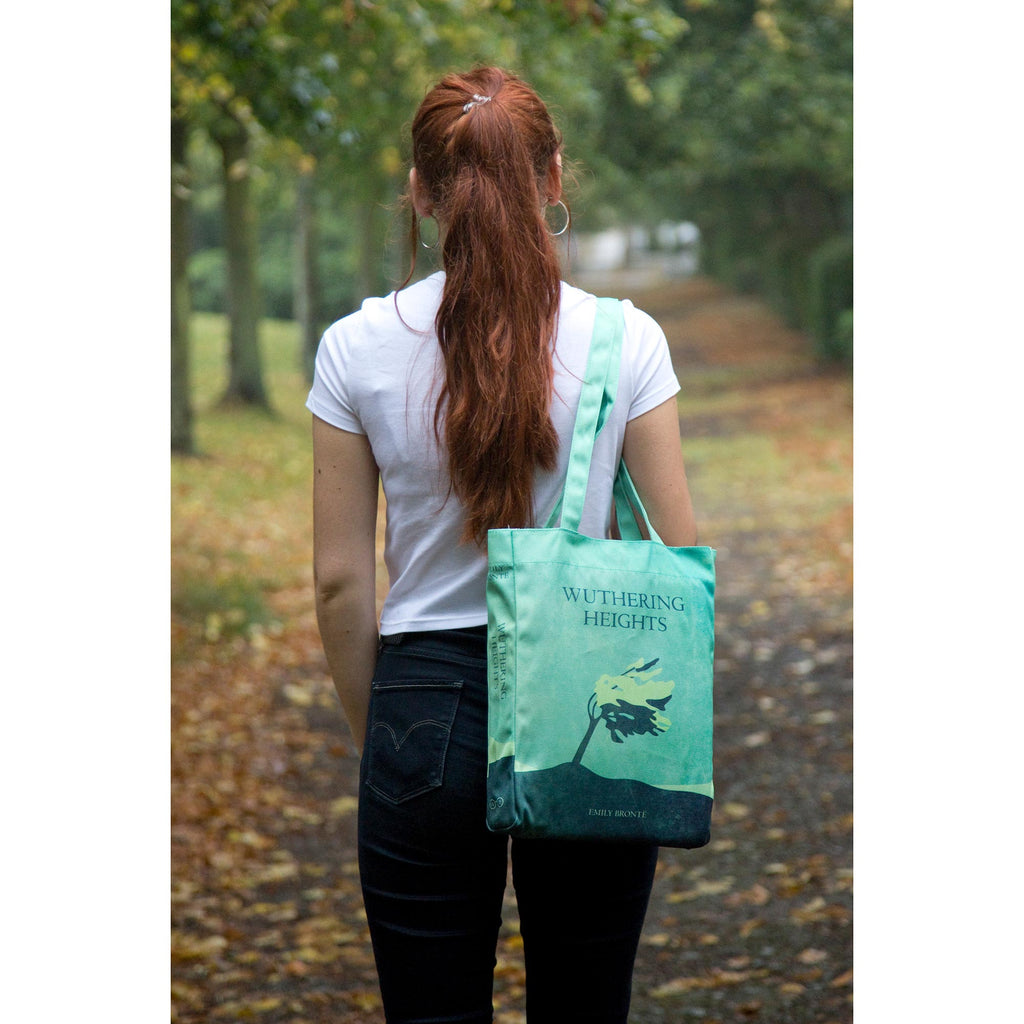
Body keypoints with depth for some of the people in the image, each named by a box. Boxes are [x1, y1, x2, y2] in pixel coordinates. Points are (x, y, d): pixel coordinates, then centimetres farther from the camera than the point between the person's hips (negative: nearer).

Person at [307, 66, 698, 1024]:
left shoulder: (358, 348, -5)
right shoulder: (625, 341, -6)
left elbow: (341, 579, -1)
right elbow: (677, 558, -3)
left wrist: (374, 732, 12)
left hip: (428, 707, 0)